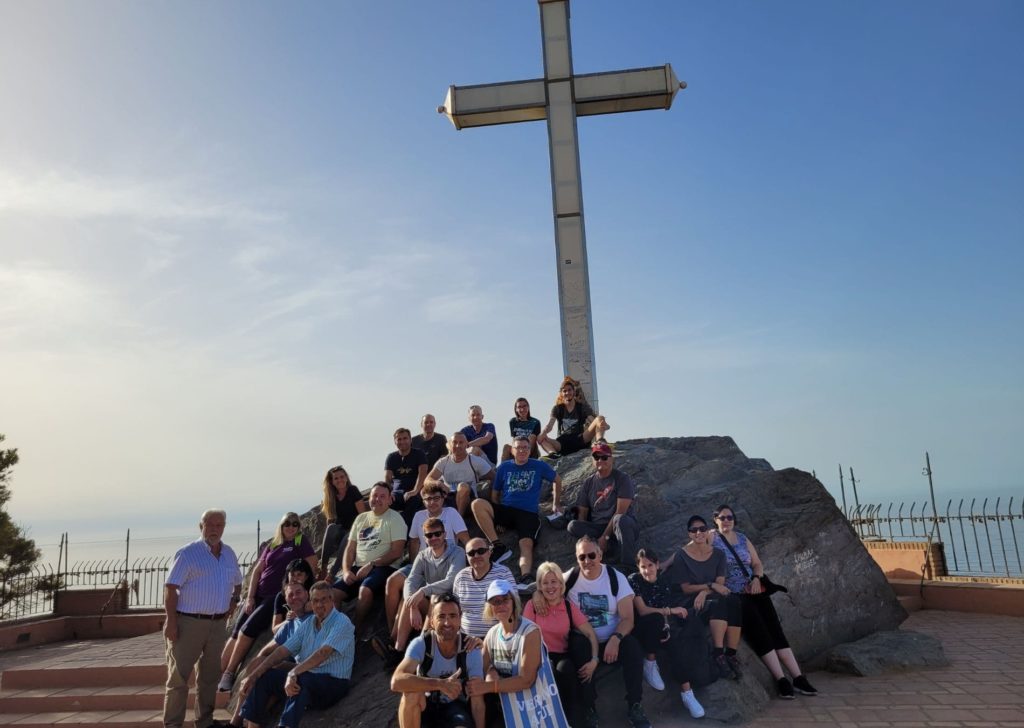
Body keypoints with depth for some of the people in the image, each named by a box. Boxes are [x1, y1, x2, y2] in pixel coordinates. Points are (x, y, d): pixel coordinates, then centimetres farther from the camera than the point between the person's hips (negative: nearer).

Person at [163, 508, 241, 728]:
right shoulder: (188, 553, -7)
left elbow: (237, 582, 26)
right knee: (179, 675, -1)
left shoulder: (229, 554, 11)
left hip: (218, 624, 6)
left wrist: (234, 599, 7)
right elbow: (170, 588, -12)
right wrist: (171, 621, -17)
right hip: (188, 622, -6)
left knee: (209, 675, 14)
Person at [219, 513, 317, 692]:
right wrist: (250, 597, 1)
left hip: (278, 597, -5)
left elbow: (312, 567, -6)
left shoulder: (301, 543, 0)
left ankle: (228, 674, -8)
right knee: (236, 633, -6)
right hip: (258, 595, 5)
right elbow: (257, 571, 11)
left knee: (248, 630, -18)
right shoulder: (271, 546, 14)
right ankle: (218, 673, -1)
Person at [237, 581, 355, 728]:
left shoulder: (341, 622, -10)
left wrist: (294, 673, -35)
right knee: (263, 676, -5)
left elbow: (324, 653, -24)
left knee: (302, 679, -36)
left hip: (332, 684, -7)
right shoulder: (307, 625, 12)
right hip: (304, 678, 7)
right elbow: (282, 650, 6)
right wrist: (253, 675, -4)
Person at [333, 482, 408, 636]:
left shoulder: (394, 519, 1)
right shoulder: (361, 518, 19)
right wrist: (346, 571, -2)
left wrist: (371, 565, -15)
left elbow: (396, 552, -9)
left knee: (365, 590, -33)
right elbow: (350, 549, 16)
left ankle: (357, 629, -15)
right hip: (358, 567, 6)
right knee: (334, 592, -18)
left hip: (384, 567, -5)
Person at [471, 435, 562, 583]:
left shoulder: (539, 466, 11)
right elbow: (495, 493, 19)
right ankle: (497, 546, -22)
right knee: (477, 504, -25)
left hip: (528, 514, -2)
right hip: (505, 510, 2)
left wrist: (556, 504, 21)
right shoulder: (504, 467, 14)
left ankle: (525, 576, -52)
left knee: (526, 543, -31)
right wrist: (496, 516, 8)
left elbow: (557, 480, 24)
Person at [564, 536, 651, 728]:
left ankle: (634, 706, -9)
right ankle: (589, 707, -9)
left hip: (612, 640, 1)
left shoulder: (616, 577, -4)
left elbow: (627, 618, -7)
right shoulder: (570, 578, -4)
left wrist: (616, 639, -27)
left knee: (633, 648, -29)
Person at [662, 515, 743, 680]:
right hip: (692, 602, -4)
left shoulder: (717, 554, 9)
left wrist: (704, 592, -22)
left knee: (733, 600, -32)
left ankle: (731, 654, -30)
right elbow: (685, 588, -5)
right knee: (719, 602, -36)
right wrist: (710, 586, -19)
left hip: (713, 598, 4)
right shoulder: (681, 555, -2)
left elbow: (720, 584, -1)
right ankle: (719, 655, -38)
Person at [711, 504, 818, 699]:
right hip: (731, 595, -5)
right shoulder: (712, 538, -2)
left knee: (775, 628, -7)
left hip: (753, 590, 5)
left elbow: (757, 563, 16)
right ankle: (781, 680, -15)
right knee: (759, 630, -19)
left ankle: (798, 677, -8)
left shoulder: (743, 538, 15)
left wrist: (756, 578, -3)